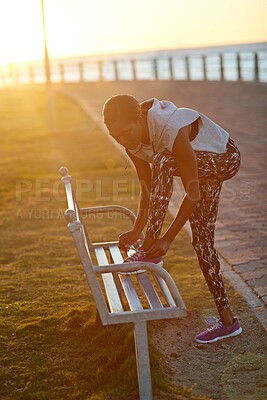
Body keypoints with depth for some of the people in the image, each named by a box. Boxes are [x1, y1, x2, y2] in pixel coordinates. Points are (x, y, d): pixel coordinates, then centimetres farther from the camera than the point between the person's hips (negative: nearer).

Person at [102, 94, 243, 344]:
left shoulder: (172, 130, -38)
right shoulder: (132, 142, -15)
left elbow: (192, 194, -33)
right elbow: (148, 189, -8)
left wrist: (168, 238, -31)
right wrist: (136, 230, -21)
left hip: (225, 160, -8)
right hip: (202, 168, 8)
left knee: (163, 160, -35)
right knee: (202, 242, 4)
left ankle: (150, 251, -26)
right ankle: (227, 321, 14)